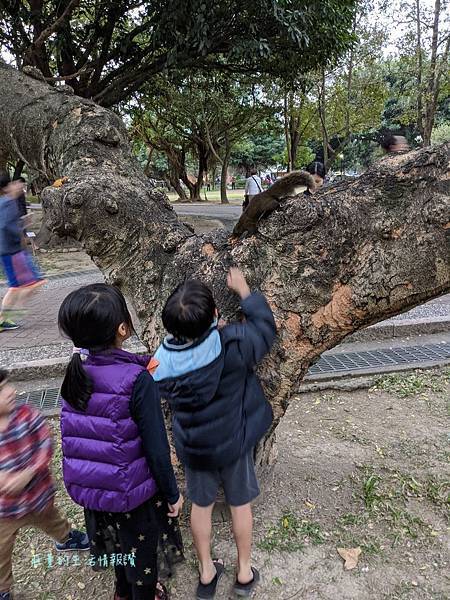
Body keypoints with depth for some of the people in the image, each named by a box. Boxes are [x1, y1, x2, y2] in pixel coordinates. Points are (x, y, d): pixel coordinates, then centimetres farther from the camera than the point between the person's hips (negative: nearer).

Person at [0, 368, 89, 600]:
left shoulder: (27, 414, -20)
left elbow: (46, 445, -18)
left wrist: (28, 473, -30)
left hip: (38, 492, 2)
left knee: (51, 520, 31)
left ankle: (65, 538, 64)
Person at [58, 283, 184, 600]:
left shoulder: (75, 371, -11)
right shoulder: (137, 380, -29)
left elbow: (80, 434, 2)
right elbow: (156, 447, -23)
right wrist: (173, 493, -6)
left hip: (89, 486, 6)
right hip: (133, 489, -6)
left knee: (117, 540, 32)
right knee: (142, 547, 23)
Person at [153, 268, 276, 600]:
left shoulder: (163, 359, -21)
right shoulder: (233, 344, -30)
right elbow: (266, 328, -11)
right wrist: (245, 291, -3)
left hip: (192, 445, 2)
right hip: (234, 441, -2)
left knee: (201, 504, 24)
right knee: (240, 503, 22)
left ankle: (207, 573, 42)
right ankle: (245, 572, 41)